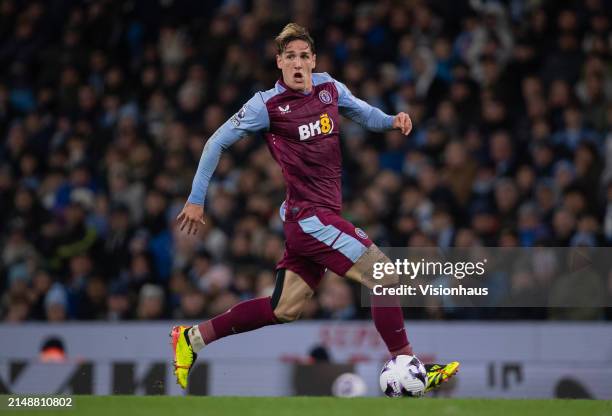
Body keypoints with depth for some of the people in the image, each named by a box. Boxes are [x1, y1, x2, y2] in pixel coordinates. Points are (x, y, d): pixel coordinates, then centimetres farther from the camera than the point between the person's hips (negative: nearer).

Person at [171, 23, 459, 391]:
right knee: (386, 277, -12)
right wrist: (197, 199, -2)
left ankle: (192, 339, 23)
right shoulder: (268, 105, -10)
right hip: (311, 216, -8)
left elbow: (365, 114, 22)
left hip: (320, 216, 8)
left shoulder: (330, 88, 7)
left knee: (283, 310, 13)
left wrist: (393, 120, -1)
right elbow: (217, 143, -2)